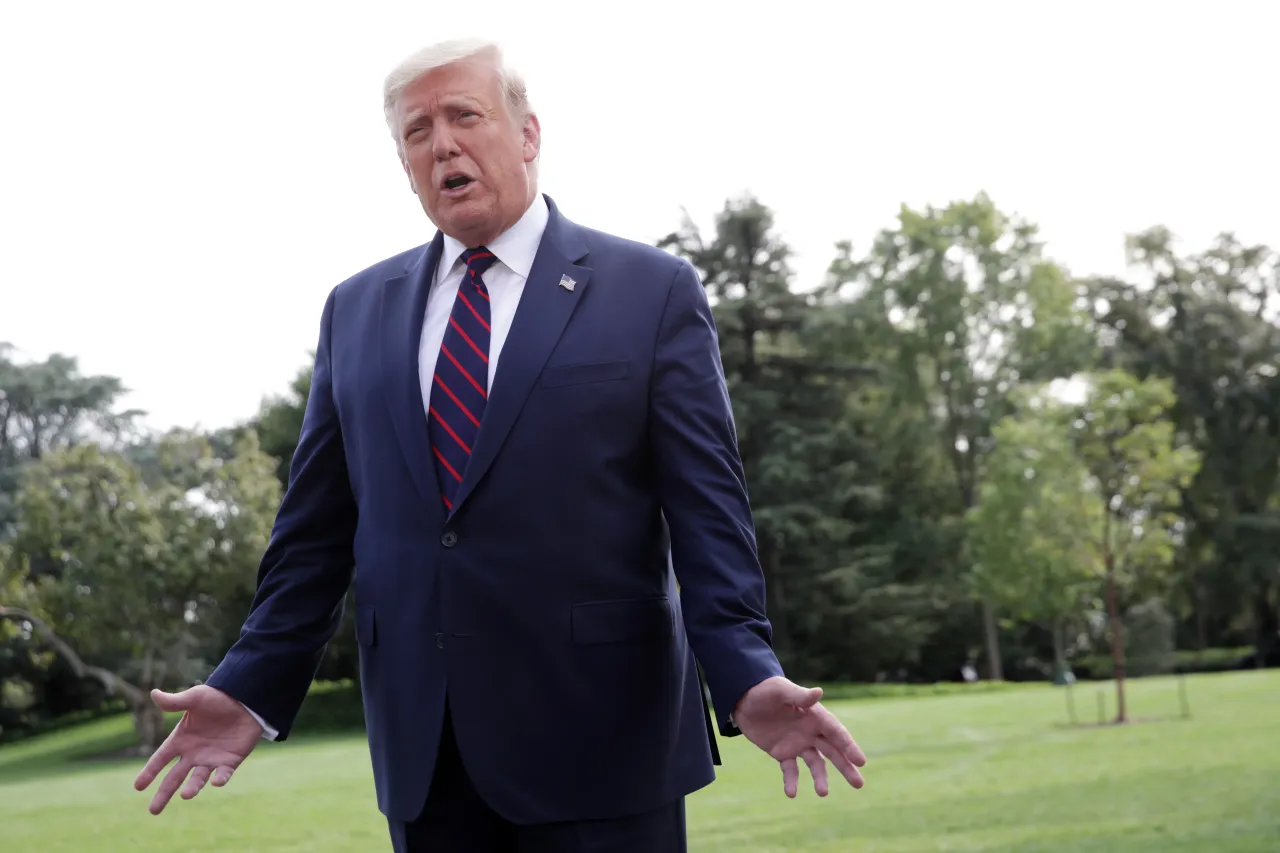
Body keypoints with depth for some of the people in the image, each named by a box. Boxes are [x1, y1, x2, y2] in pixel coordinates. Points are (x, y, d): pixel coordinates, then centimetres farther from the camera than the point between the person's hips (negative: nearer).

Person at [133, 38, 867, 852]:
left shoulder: (652, 290, 1)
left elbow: (706, 508, -6)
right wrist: (253, 687, 3)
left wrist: (747, 678, -19)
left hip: (600, 745, -3)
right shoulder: (357, 310, 12)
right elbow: (318, 528, 12)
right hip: (422, 751, 4)